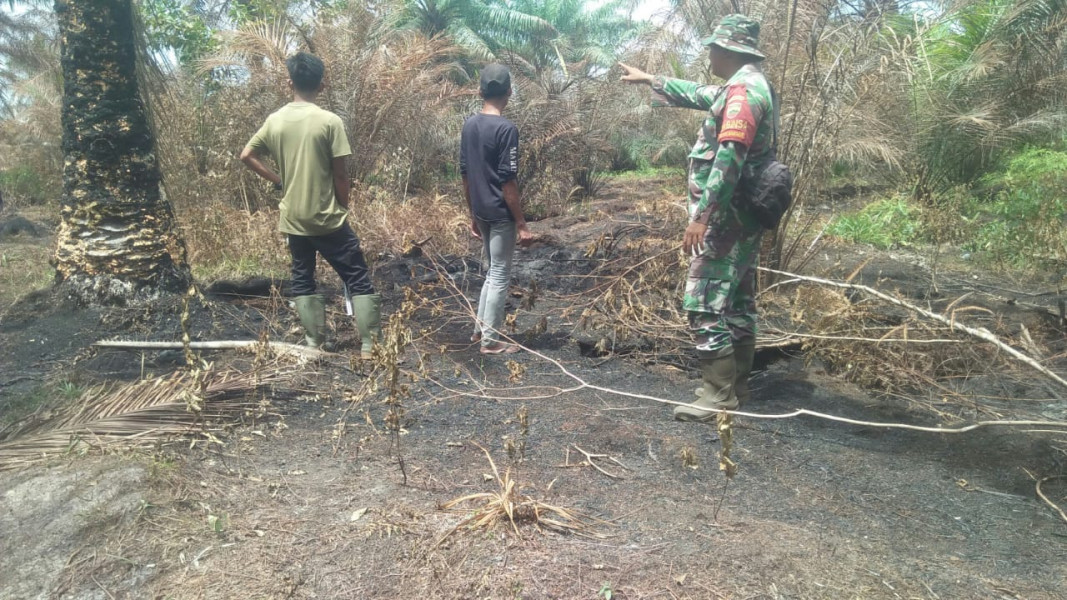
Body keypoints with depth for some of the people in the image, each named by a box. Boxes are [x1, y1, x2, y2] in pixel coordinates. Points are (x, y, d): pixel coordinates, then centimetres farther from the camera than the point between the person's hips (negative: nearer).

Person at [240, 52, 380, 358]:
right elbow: (339, 175, -11)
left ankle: (315, 344, 20)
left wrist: (277, 180, 15)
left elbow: (247, 156, 8)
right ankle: (369, 345, 2)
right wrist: (344, 207, 3)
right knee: (357, 277, 4)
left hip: (293, 219, 5)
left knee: (303, 280, 15)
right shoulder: (330, 121, -13)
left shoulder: (275, 120, 1)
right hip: (327, 217, -4)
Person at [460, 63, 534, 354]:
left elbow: (465, 174, 11)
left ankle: (480, 327, 28)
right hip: (501, 214, -8)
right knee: (500, 275, 3)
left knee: (493, 270, 21)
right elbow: (508, 181, -19)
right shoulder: (506, 128, -17)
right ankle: (490, 340, 11)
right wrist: (522, 224, -14)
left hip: (482, 212, 8)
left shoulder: (469, 125, 6)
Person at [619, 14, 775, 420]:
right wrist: (649, 79, 39)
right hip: (743, 216, 11)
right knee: (738, 302, 13)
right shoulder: (750, 86, 17)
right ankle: (735, 385, 23)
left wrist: (702, 215, -27)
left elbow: (729, 158, -25)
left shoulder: (743, 90, -16)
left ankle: (719, 396, -3)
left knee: (705, 305, -8)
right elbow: (696, 95, 32)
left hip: (726, 217, -11)